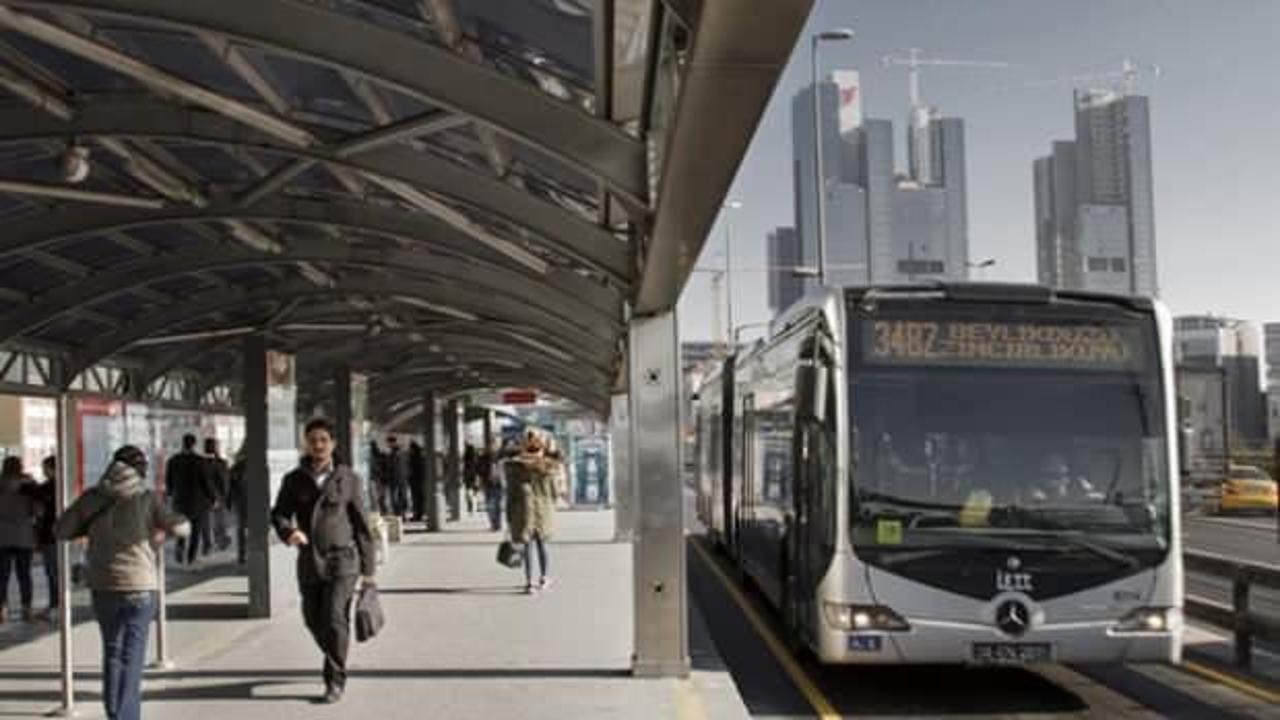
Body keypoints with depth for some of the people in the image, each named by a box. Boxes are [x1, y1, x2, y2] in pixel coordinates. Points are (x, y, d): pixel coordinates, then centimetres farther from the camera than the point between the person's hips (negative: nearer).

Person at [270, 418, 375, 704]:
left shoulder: (348, 478, -1)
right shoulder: (294, 480, 5)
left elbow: (361, 524, 2)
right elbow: (278, 513, 1)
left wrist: (368, 567, 2)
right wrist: (288, 531, -24)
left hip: (341, 559, -3)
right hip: (309, 561, 3)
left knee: (335, 619, -15)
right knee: (314, 620, 13)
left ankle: (335, 681, -4)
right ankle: (336, 661, 40)